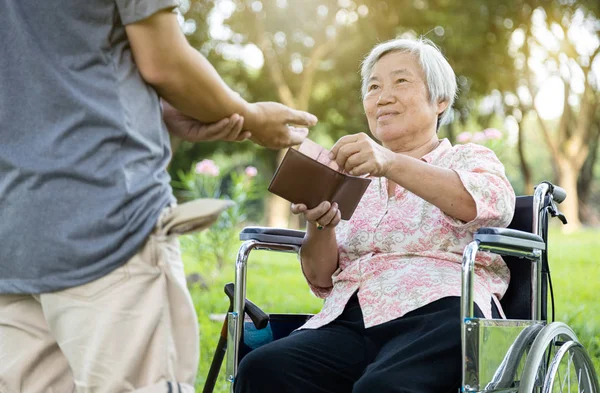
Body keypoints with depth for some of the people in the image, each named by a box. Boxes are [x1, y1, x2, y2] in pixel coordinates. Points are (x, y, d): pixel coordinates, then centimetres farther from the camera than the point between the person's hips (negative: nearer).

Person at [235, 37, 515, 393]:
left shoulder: (470, 159, 16)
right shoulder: (357, 178, 27)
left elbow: (493, 204, -10)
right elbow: (321, 279, 20)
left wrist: (393, 164, -23)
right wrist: (320, 226, -3)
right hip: (348, 324, 4)